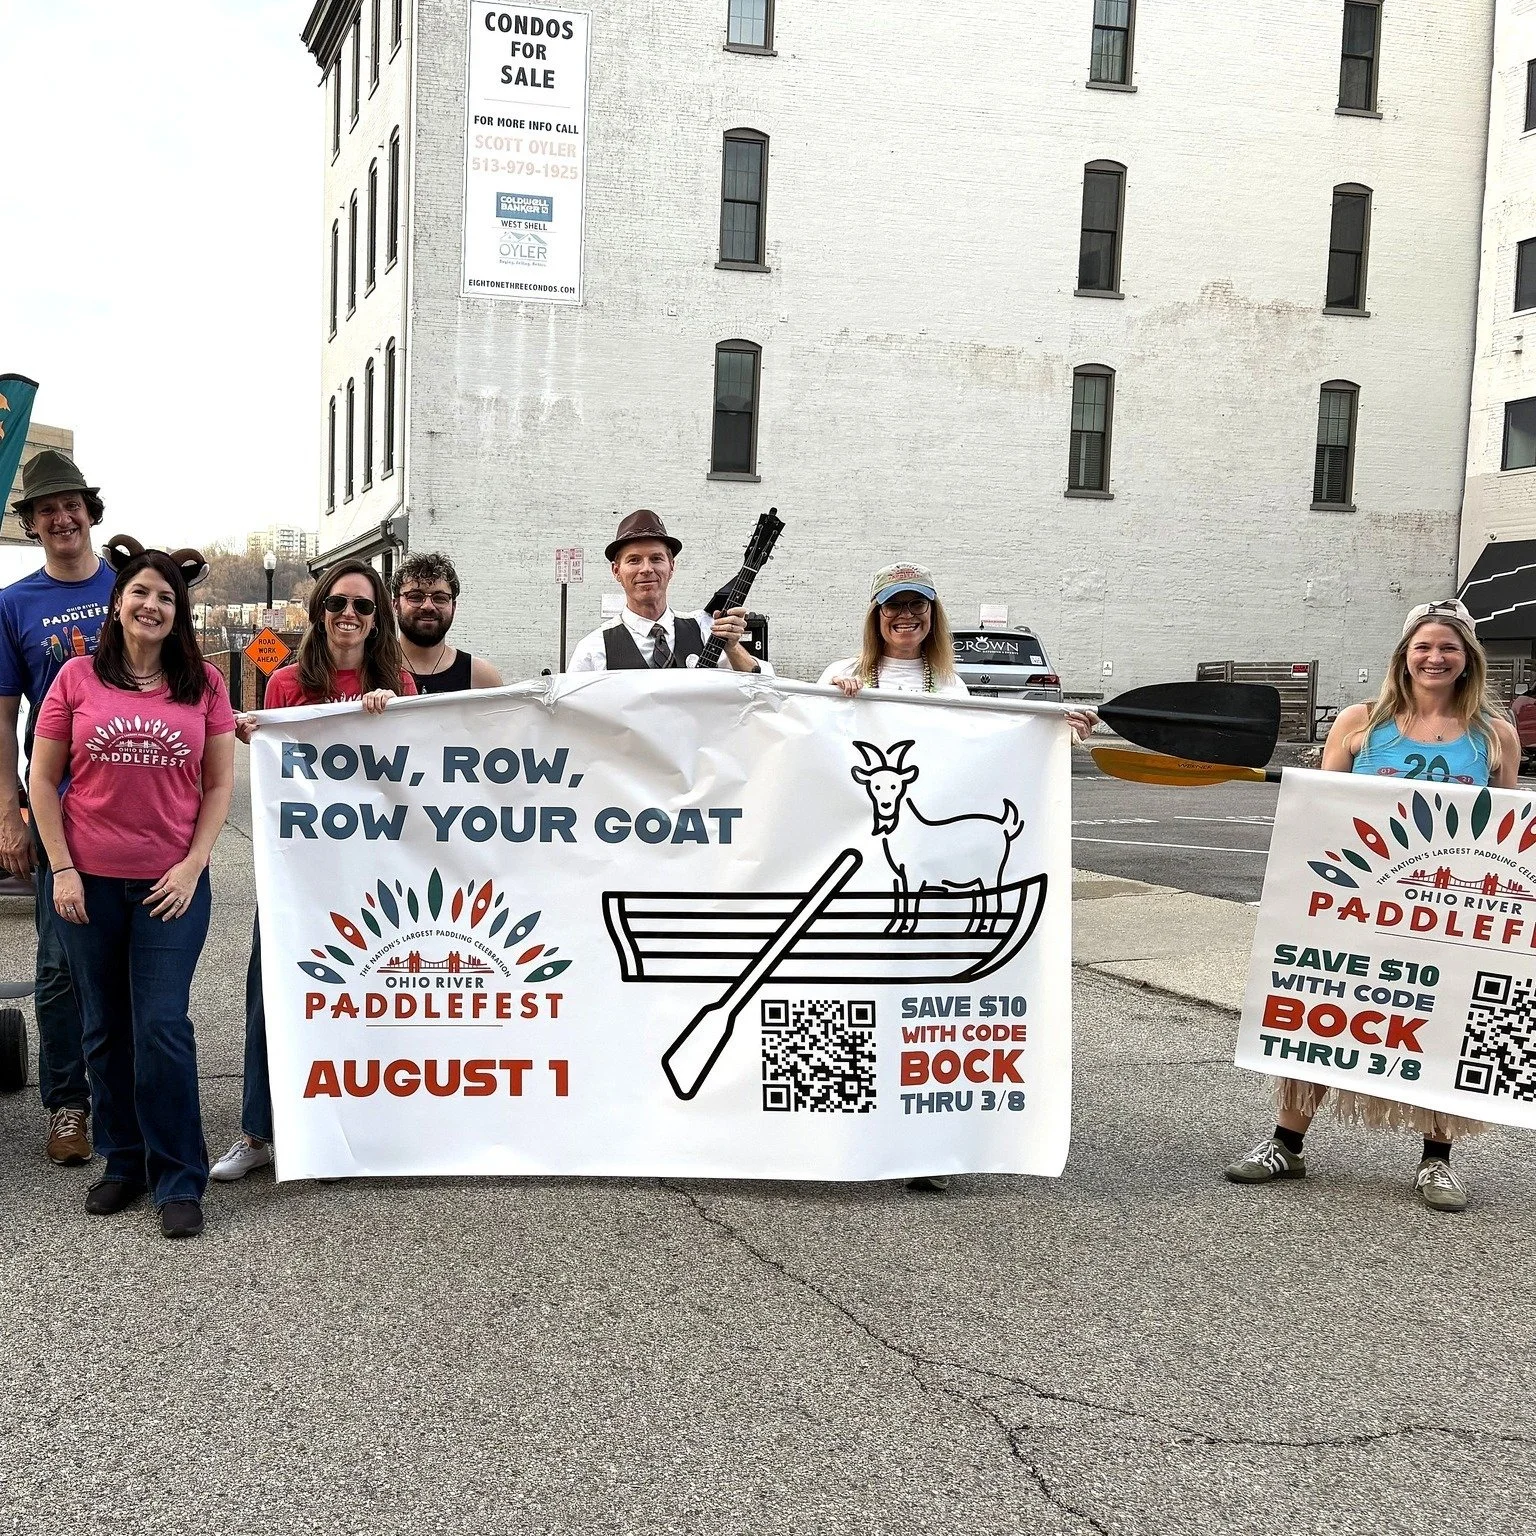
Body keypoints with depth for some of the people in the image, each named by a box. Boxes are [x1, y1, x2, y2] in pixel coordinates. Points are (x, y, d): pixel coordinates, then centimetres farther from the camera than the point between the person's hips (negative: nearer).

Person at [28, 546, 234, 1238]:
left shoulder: (203, 682, 3)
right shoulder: (78, 677, 2)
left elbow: (220, 783, 5)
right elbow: (43, 779, 4)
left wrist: (193, 865, -5)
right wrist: (62, 869, -3)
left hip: (171, 882, -1)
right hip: (89, 881, 1)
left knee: (162, 1029, -5)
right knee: (106, 1030, 10)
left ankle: (179, 1181, 6)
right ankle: (123, 1162, 26)